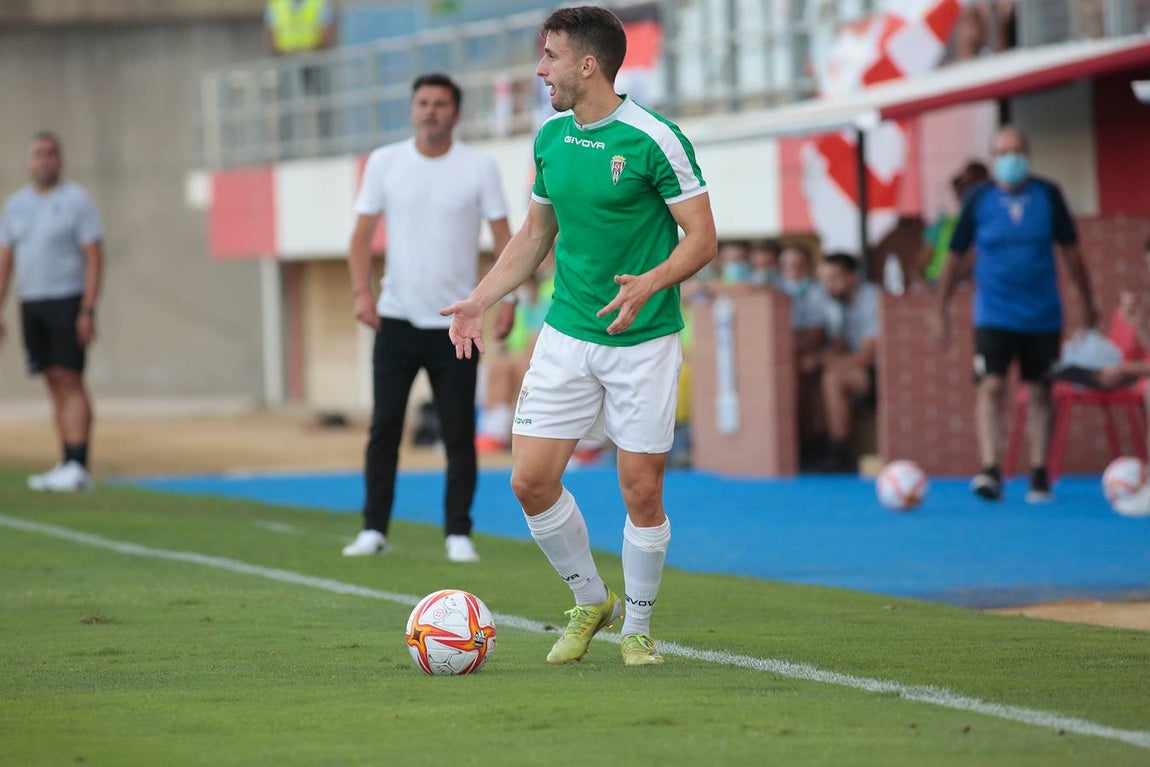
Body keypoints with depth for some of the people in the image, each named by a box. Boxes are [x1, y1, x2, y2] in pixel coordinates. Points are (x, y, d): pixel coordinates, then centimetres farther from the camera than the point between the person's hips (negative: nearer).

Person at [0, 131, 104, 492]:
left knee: (69, 381, -12)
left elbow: (94, 258, -9)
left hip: (68, 301, -6)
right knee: (55, 384, 7)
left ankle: (78, 466, -17)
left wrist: (88, 311, -17)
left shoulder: (77, 201, -5)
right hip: (31, 303, 6)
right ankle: (67, 469, 8)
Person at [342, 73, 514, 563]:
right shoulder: (384, 163, 4)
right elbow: (363, 234, 4)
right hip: (396, 319, 1)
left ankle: (458, 534, 6)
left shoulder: (479, 168, 0)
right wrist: (362, 292, -10)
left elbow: (503, 237, 1)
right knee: (384, 426, -2)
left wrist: (507, 298, -12)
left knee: (459, 434, -1)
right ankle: (374, 529, 5)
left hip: (456, 323, -1)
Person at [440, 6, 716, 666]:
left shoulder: (655, 140, -13)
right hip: (567, 335, 5)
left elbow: (702, 239, -11)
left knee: (642, 491, -2)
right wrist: (480, 301, 9)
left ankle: (638, 627, 18)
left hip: (643, 341, -5)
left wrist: (650, 283, -28)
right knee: (531, 480, -2)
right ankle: (591, 602, 19)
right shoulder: (551, 139, 7)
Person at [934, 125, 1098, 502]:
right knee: (991, 386, -15)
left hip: (1043, 313, 2)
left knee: (1039, 391, 7)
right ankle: (990, 470, -21)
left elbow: (1070, 251, 9)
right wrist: (941, 311, 5)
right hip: (994, 314, -2)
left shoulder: (1048, 195, 0)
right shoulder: (979, 198, -3)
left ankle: (1039, 473, 16)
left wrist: (1087, 302, 13)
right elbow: (955, 256, 4)